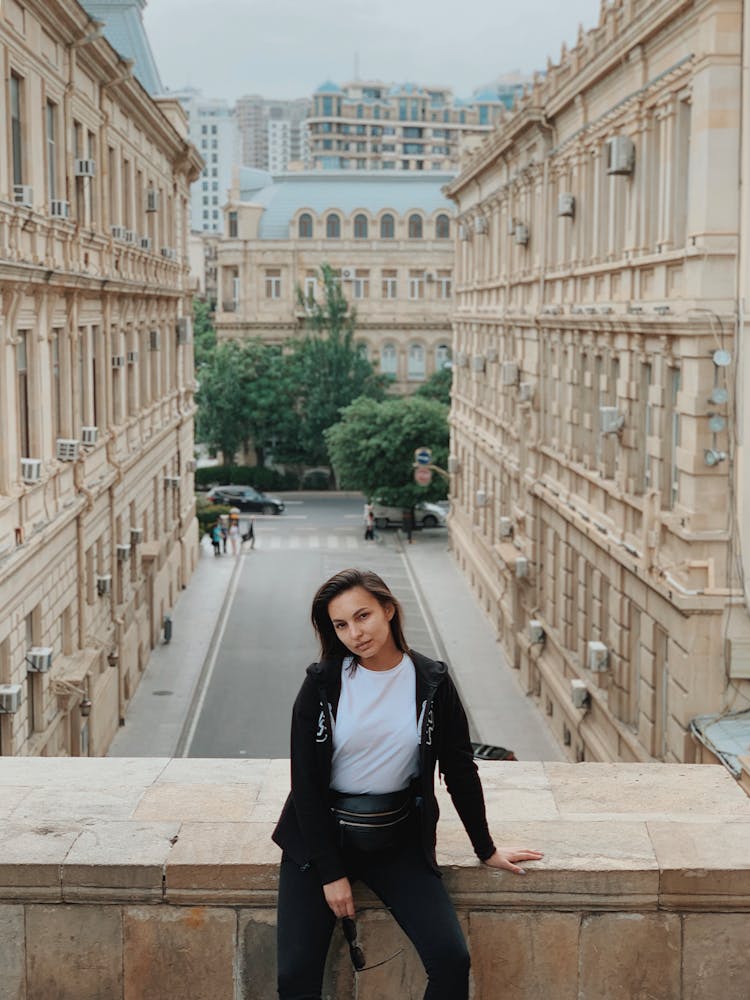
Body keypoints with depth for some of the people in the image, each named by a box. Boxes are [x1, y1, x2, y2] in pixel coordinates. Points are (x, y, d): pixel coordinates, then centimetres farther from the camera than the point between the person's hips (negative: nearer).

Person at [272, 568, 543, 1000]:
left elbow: (460, 768, 7)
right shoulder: (322, 684, -7)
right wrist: (331, 872, -9)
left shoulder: (432, 681, -3)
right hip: (322, 834, -1)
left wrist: (487, 850, 13)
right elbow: (306, 782, -6)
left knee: (452, 960, -16)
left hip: (398, 838, 1)